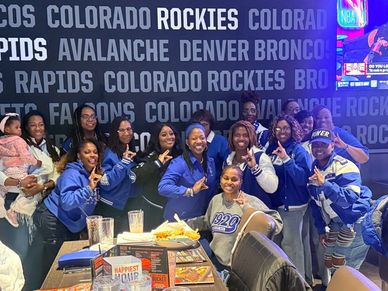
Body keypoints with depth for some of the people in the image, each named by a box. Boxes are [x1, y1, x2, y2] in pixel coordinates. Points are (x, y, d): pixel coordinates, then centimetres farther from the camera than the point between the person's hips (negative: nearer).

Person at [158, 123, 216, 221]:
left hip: (200, 219, 5)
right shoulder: (179, 163, -17)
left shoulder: (210, 162, 2)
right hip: (177, 219, -5)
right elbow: (163, 187, -30)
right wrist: (191, 191, -29)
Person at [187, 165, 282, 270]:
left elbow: (276, 225, -26)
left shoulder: (251, 202, -15)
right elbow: (206, 222, 24)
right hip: (216, 259, 6)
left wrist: (247, 209, -31)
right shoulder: (216, 199, 5)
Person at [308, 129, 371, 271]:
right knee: (329, 262, 13)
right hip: (336, 222, 7)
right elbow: (316, 203, 11)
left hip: (355, 220, -7)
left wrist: (325, 184, -43)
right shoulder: (314, 170, 4)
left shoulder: (344, 166, -19)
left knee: (342, 264, -10)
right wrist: (321, 230, 11)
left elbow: (350, 198, -33)